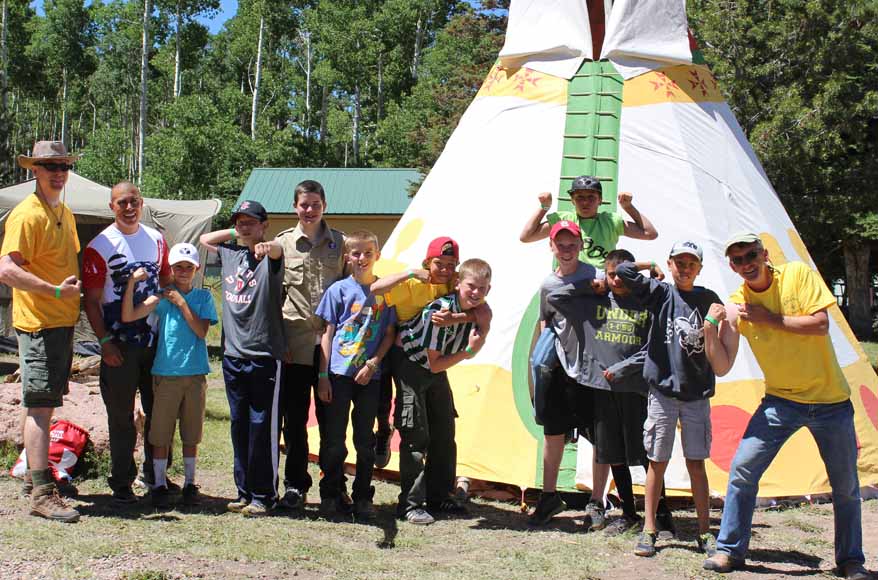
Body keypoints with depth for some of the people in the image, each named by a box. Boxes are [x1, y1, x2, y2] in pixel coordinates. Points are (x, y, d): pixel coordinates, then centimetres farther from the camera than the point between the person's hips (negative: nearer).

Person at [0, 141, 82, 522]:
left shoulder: (65, 213, 15)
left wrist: (73, 293, 15)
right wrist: (56, 291, -24)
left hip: (63, 322, 9)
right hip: (37, 323, -9)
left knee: (46, 405, 16)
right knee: (40, 406, -9)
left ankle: (35, 475, 28)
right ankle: (42, 494, -8)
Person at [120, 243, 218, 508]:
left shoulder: (203, 297, 6)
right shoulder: (162, 296, 1)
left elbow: (201, 331, -8)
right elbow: (128, 316, -11)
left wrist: (181, 303, -11)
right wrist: (132, 282, -20)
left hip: (195, 374, 1)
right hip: (166, 373, -1)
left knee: (191, 433, 9)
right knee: (161, 433, 2)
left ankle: (190, 483, 19)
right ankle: (160, 484, 12)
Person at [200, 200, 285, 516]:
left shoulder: (269, 257, -7)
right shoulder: (229, 253, 12)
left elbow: (278, 250, -32)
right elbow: (204, 239, 30)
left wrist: (266, 246, -55)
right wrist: (233, 233, 15)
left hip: (264, 356, -6)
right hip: (233, 354, 6)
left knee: (262, 427, -2)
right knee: (239, 425, 11)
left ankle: (264, 495, 6)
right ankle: (244, 491, 20)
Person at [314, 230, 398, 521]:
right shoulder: (339, 290, 1)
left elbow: (390, 333, 8)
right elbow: (328, 333, 2)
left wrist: (373, 363, -7)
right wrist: (322, 376, -4)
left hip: (369, 375, 1)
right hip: (338, 373, -1)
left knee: (365, 439, 8)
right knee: (333, 439, 2)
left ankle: (363, 497, 18)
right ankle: (331, 495, 14)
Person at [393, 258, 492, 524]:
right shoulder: (439, 311, -31)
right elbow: (434, 364, -24)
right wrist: (469, 350, -25)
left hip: (437, 369, 8)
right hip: (411, 365, -8)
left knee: (444, 433, 10)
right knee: (416, 435, -11)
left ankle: (438, 496, 22)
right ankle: (410, 504, -6)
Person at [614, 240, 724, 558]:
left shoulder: (709, 299, 7)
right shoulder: (661, 293, 0)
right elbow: (624, 271, -11)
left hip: (697, 393, 2)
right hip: (663, 392, -2)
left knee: (696, 463, 6)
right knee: (657, 462, 4)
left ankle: (704, 532, 14)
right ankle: (649, 530, 13)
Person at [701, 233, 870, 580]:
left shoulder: (797, 274, -9)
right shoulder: (735, 305, -4)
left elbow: (821, 324, -18)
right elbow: (722, 367, -7)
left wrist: (770, 319, -20)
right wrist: (711, 329, -22)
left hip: (830, 400, -1)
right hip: (781, 401, 2)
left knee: (846, 487, 7)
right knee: (742, 470, -10)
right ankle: (730, 550, 5)